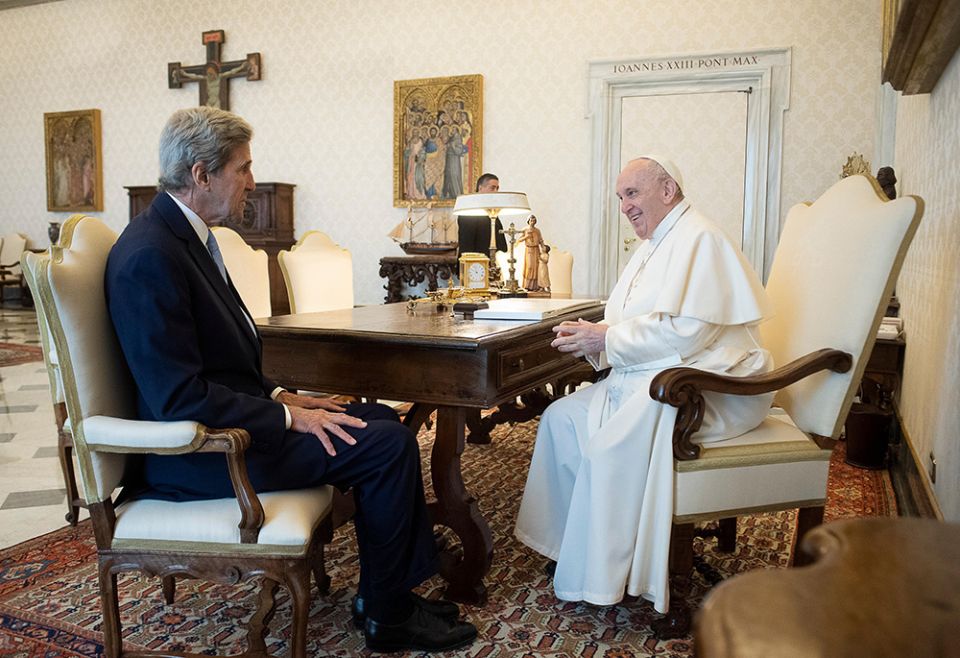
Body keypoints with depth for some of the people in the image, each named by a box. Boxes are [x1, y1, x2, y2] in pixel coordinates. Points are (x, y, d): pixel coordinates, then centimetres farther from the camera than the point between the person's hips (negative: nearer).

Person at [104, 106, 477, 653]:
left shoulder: (185, 236, 9)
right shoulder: (149, 256, -21)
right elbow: (180, 398, -24)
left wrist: (280, 396, 4)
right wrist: (287, 416, -19)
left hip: (222, 417, 10)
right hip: (199, 452, -10)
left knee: (382, 418, 10)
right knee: (388, 445, -15)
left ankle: (389, 592, 16)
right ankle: (386, 614, 4)